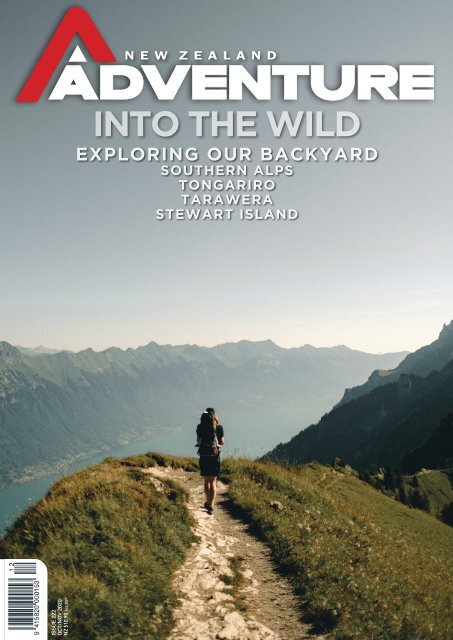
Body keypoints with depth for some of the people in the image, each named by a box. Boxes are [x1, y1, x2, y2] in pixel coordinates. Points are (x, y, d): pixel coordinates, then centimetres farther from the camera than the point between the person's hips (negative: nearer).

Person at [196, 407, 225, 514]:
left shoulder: (200, 427, -1)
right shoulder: (219, 427, -6)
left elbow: (198, 440, 10)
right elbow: (222, 442, 0)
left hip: (203, 456, 2)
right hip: (215, 457, -2)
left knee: (206, 480, 17)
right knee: (213, 482, 4)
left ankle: (208, 502, 32)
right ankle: (211, 506, -8)